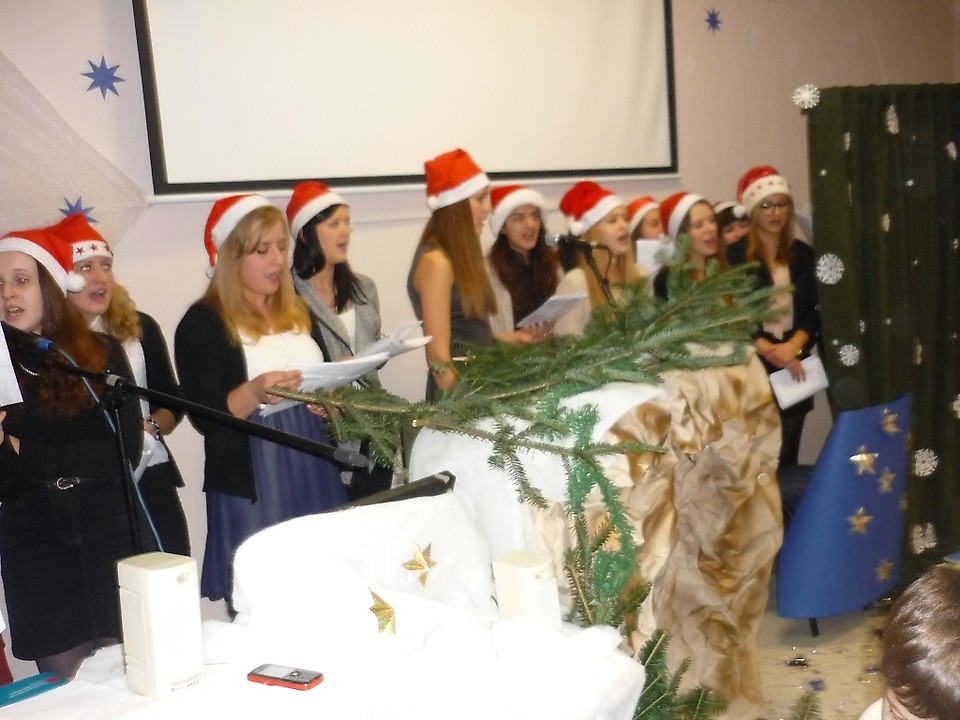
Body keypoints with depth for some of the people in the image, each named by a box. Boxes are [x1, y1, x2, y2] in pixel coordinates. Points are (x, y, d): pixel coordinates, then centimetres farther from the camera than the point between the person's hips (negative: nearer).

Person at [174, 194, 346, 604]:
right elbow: (205, 417, -13)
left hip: (315, 473, 6)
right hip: (252, 486, -6)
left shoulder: (297, 312, 13)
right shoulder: (202, 323, -6)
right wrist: (253, 393, -31)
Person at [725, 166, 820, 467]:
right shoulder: (734, 256, -2)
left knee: (786, 459, 8)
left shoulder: (803, 254, 12)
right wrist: (769, 351, -17)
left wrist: (792, 346, -11)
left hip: (794, 368, 4)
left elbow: (814, 312, 7)